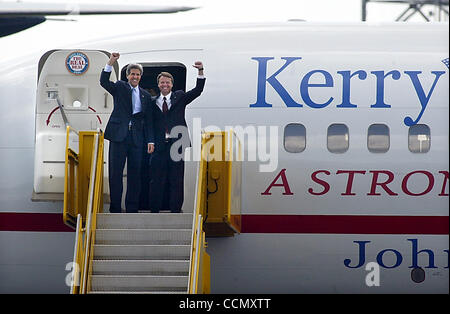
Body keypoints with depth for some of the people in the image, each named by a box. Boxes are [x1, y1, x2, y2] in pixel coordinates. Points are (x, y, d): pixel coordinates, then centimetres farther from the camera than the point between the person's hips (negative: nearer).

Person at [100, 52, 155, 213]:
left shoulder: (146, 96, 15)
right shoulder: (120, 88, 8)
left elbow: (148, 120, 13)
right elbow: (104, 82, -10)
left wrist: (150, 141, 5)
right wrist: (110, 63, -22)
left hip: (136, 138, 2)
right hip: (119, 135, -2)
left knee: (135, 174, 3)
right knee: (115, 173, -2)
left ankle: (132, 209, 9)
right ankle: (115, 209, 2)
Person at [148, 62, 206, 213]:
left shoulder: (179, 97, 10)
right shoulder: (153, 102, 11)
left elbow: (198, 90, 1)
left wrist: (200, 71, -11)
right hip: (159, 146, 1)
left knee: (176, 179, 1)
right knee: (157, 179, 1)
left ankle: (175, 209, 5)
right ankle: (154, 210, 7)